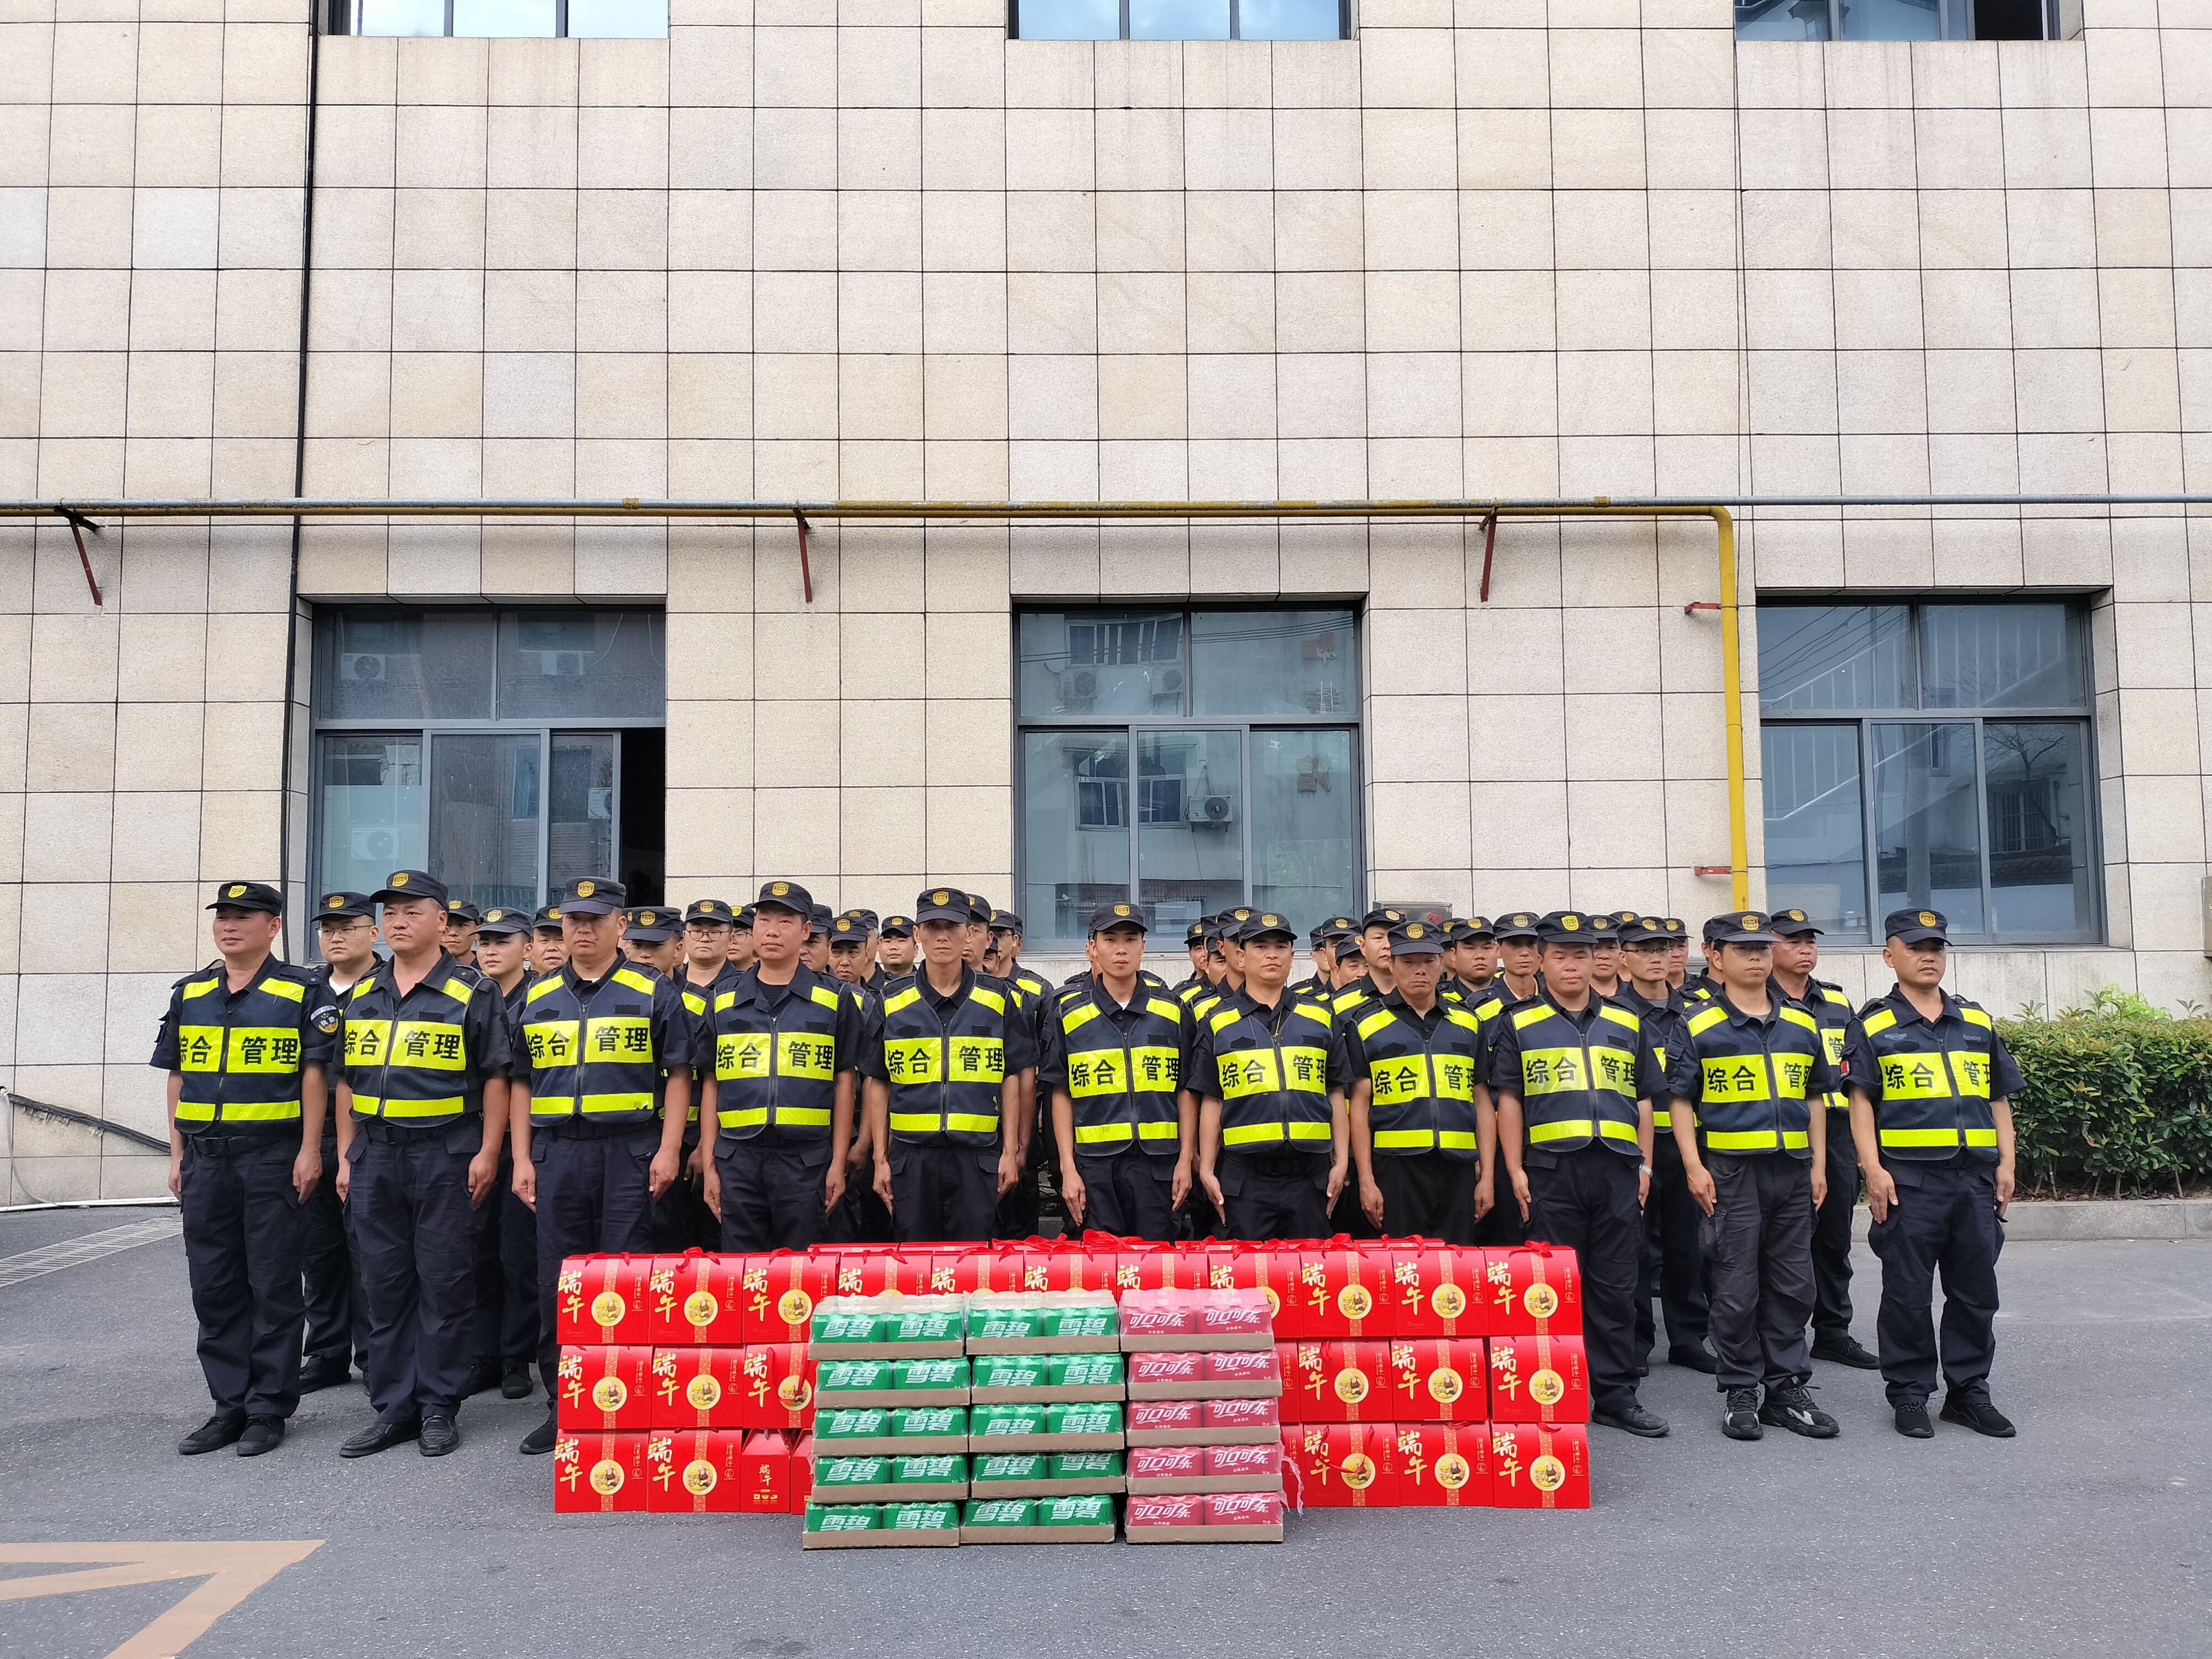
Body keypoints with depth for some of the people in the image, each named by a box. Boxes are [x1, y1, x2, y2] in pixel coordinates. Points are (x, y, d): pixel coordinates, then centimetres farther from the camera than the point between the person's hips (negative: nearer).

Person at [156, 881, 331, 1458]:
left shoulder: (299, 991, -2)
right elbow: (177, 1077, 15)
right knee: (214, 1288, 9)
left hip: (273, 1156, -5)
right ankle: (230, 1405, 19)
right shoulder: (189, 994, 12)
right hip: (205, 1159, 5)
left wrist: (309, 1150, -10)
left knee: (273, 1287, 1)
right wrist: (178, 1153, 9)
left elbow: (314, 1074, -5)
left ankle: (268, 1409, 9)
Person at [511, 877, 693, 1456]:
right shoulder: (538, 999, 13)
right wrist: (521, 1159, 6)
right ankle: (563, 1405, 17)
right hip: (556, 1151, 3)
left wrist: (669, 1150, -8)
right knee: (557, 1280, 6)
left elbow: (677, 1076, 1)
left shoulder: (653, 993, 3)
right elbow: (523, 1083, 14)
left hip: (628, 1150, -3)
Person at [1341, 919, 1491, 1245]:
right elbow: (1359, 1105, 2)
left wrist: (1487, 1175, 7)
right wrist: (1366, 1179, -5)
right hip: (1396, 1168, -3)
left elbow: (1483, 1102, 13)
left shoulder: (1468, 1024, 14)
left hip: (1458, 1168, 3)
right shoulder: (1367, 1026, 5)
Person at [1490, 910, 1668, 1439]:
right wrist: (1515, 1170, -3)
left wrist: (1645, 1164, 9)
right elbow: (1508, 1100, 3)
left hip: (1618, 1170, 2)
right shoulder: (1519, 1025, 6)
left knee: (1616, 1288, 7)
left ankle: (1617, 1396, 15)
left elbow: (1644, 1100, 17)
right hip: (1552, 1171, -2)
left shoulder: (1626, 1024, 14)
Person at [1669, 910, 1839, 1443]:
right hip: (1731, 1171, -4)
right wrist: (1694, 1165, -10)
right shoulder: (1699, 1025, -2)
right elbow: (1681, 1100, -3)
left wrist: (1818, 1164, 9)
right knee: (1737, 1289, 1)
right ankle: (1740, 1393, 12)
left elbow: (1815, 1097, 16)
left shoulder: (1801, 1023, 11)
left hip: (1793, 1169, 4)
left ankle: (1788, 1389, 20)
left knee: (1792, 1285, 9)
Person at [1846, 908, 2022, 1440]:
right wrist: (1873, 1169, -12)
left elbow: (1999, 1099, 16)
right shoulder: (1874, 1026, 1)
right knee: (1908, 1292, 2)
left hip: (1976, 1176, 4)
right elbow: (1861, 1103, -3)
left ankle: (1969, 1391, 22)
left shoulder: (1977, 1022, 13)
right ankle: (1910, 1394, 12)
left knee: (1975, 1289, 10)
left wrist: (2006, 1163, 7)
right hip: (1909, 1177, -4)